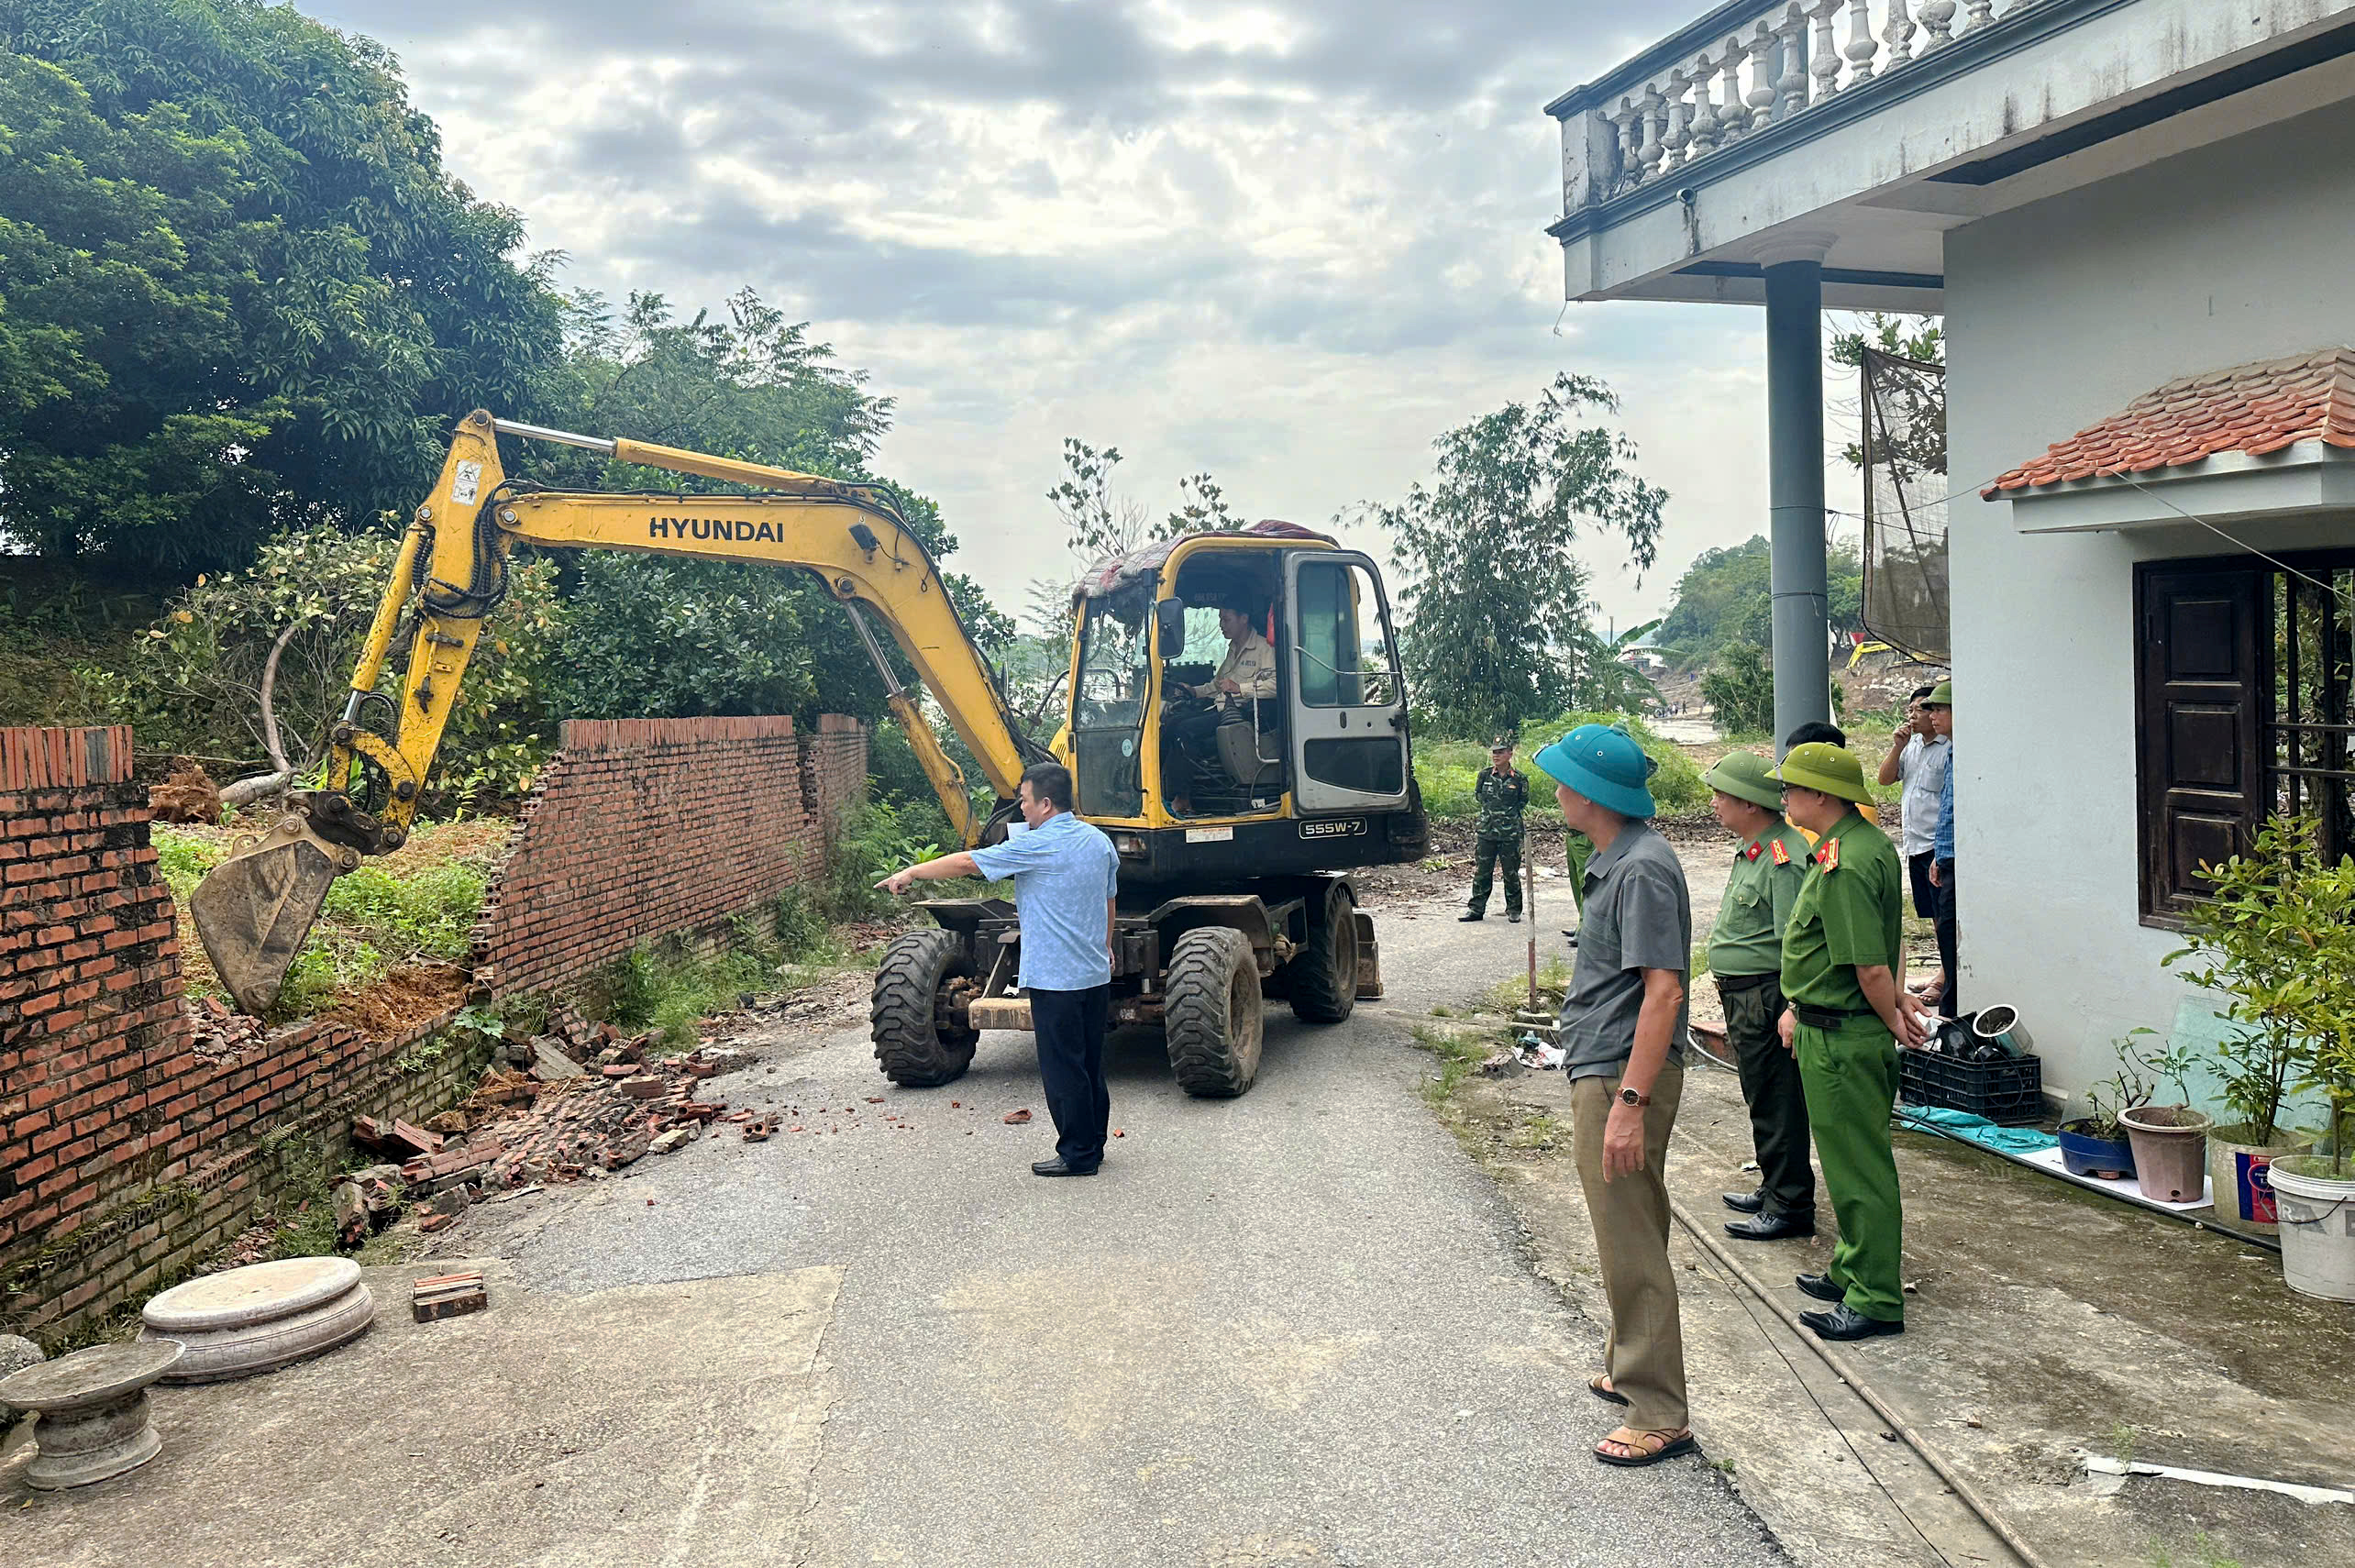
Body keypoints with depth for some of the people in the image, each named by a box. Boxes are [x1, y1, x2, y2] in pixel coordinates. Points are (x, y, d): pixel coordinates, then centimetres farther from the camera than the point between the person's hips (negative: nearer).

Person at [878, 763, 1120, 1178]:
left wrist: (911, 873, 0)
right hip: (1096, 975, 8)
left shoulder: (1036, 846, -16)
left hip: (1055, 979, -8)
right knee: (1090, 1065, 16)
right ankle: (1093, 1143, 24)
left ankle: (1077, 1154, 6)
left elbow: (966, 863, -10)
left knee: (1063, 1070, 0)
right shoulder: (1099, 841, 8)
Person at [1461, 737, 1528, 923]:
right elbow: (1476, 798, 16)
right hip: (1485, 832, 2)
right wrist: (1490, 809, 9)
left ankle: (1514, 910, 18)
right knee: (1481, 872, 4)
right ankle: (1477, 908, 13)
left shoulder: (1519, 779, -1)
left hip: (1510, 834, -2)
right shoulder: (1485, 775, 4)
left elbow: (1524, 803, 9)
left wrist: (1508, 812, 4)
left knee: (1511, 873, 6)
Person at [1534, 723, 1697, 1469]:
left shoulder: (1642, 869, -21)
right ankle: (1630, 1369, 36)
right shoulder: (1614, 859, 11)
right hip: (1601, 1071, 10)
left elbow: (1663, 989, -25)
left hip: (1623, 1077, -10)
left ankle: (1659, 1415, 8)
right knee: (1627, 1233, 21)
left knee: (1632, 1244, -2)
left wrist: (1630, 1102, -28)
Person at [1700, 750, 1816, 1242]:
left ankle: (1790, 1206, 9)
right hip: (1742, 996, 11)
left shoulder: (1783, 859, -21)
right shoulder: (1751, 848, 12)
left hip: (1766, 996, -11)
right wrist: (1728, 984, 24)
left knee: (1777, 1104, -1)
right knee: (1762, 1098, 20)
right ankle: (1774, 1190, 32)